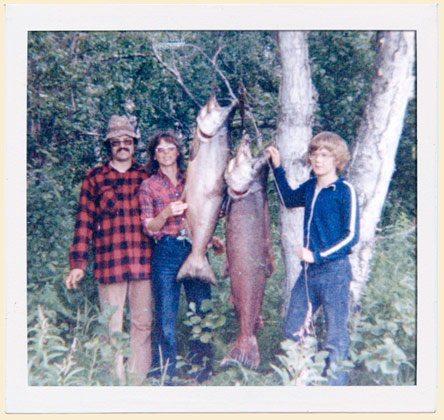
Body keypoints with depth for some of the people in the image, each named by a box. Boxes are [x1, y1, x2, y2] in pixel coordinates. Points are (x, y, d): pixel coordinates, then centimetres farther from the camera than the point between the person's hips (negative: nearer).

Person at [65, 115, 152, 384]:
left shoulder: (146, 177, 12)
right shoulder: (95, 178, 8)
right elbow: (85, 221, 5)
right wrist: (78, 263, 0)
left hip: (143, 261, 1)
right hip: (108, 262, -1)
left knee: (142, 324, 4)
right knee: (112, 325, 2)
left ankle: (138, 379, 15)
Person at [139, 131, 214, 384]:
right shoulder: (149, 186, 7)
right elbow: (149, 228, 1)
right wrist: (166, 213, -16)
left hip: (195, 249, 2)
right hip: (166, 252, -2)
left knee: (202, 312, 2)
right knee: (166, 317, -1)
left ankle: (202, 374, 15)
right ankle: (165, 377, 11)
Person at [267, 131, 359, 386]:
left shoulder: (345, 190, -9)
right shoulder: (310, 187, 10)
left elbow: (351, 236, -11)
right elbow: (289, 199, 31)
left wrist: (318, 256, -15)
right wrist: (277, 167, 23)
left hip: (334, 271, -7)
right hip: (308, 271, 7)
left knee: (336, 337, 2)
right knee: (292, 331, 11)